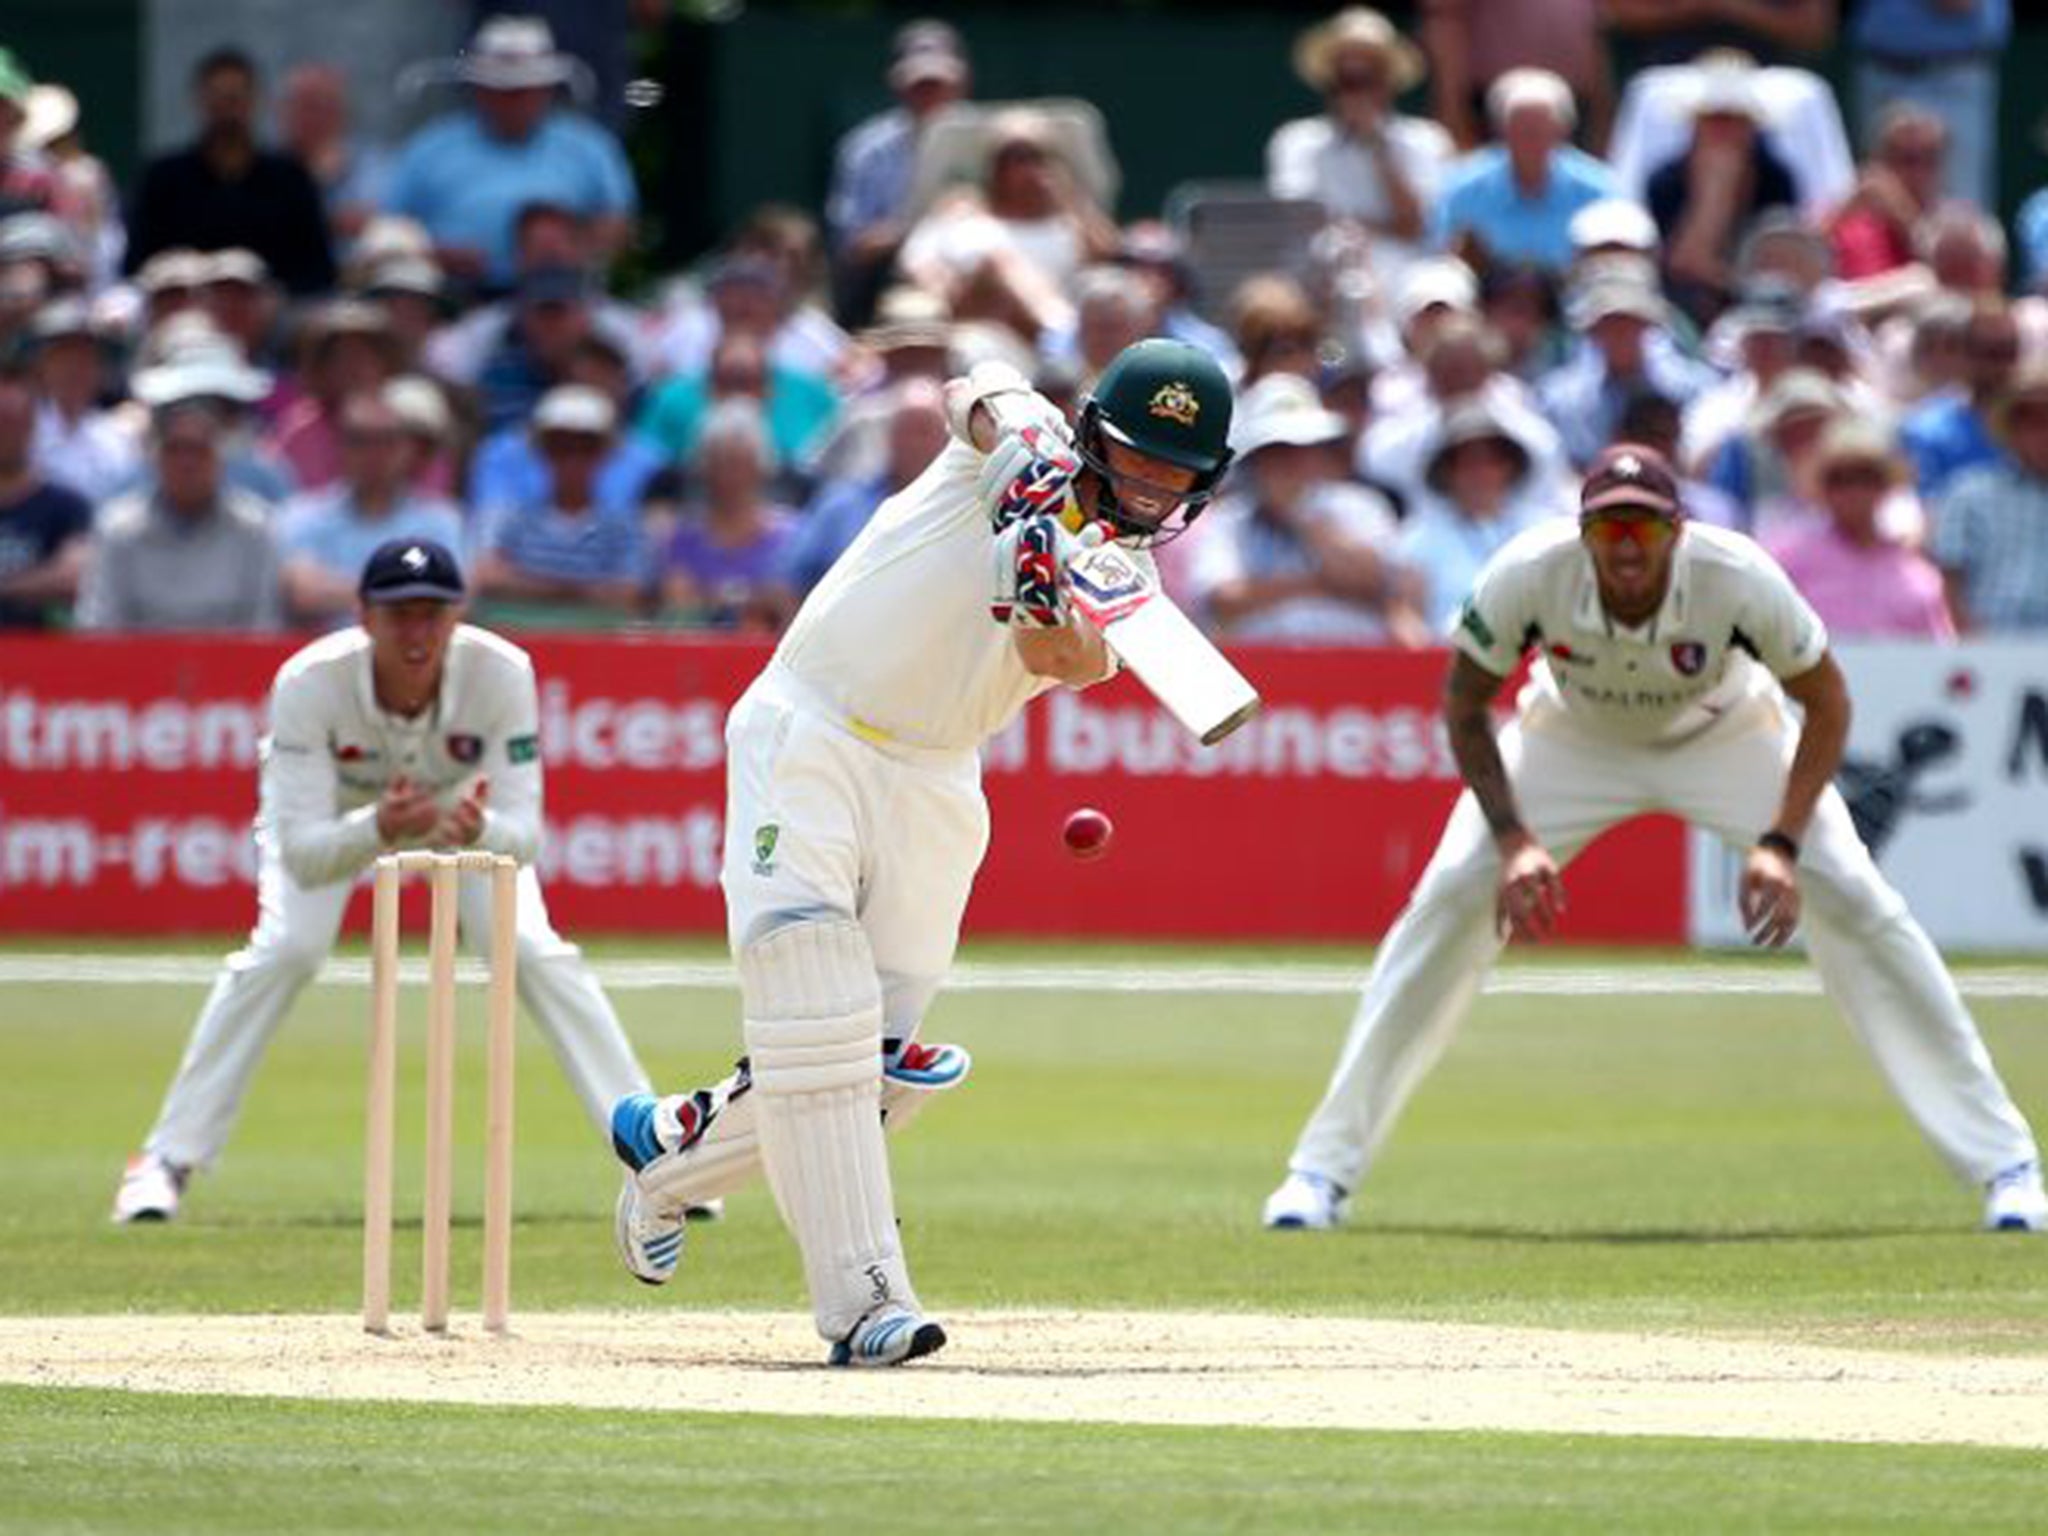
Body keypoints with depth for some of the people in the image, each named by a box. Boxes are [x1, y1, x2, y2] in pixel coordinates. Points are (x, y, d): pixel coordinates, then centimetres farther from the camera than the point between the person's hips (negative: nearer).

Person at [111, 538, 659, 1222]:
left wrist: (480, 831, -57)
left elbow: (525, 834, -34)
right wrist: (377, 830, -60)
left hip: (466, 809, 1)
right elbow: (302, 855, -40)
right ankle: (168, 1158, -13)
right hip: (336, 808, -1)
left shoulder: (501, 673, -35)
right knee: (285, 948, -23)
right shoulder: (309, 683, -38)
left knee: (533, 950, -16)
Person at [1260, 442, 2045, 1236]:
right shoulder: (1528, 576, -33)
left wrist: (1782, 843, -31)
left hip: (1728, 734, -1)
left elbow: (1825, 701, -20)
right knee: (1447, 902, -15)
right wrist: (1513, 839, -27)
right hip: (1571, 741, 1)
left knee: (1857, 903, -15)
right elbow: (1464, 704, -16)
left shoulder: (1741, 580, -35)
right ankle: (1323, 1170, -5)